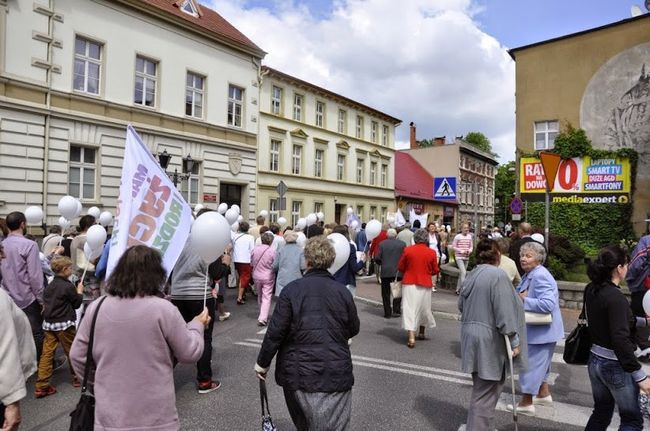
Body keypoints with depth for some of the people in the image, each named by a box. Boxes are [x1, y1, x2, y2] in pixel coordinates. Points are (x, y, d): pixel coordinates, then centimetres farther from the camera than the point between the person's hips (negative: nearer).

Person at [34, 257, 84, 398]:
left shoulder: (50, 285, 8)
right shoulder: (69, 286, -14)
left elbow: (45, 301, 17)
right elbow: (77, 304, -5)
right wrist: (79, 291, 9)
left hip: (48, 323, 6)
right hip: (64, 324, -6)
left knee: (47, 353, 5)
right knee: (72, 351, 10)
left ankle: (41, 386, 4)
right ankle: (77, 377, 25)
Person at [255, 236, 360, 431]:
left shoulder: (292, 289, -8)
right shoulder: (343, 291, -1)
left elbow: (275, 332, -9)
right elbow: (354, 329, 9)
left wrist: (262, 362, 4)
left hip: (299, 372, 0)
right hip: (336, 373, 1)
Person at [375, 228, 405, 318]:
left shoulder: (382, 244, -3)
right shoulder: (402, 244, -3)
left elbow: (377, 258, -6)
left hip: (385, 272, 0)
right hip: (398, 271, 0)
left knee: (386, 293, 9)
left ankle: (387, 313, 12)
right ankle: (396, 311, 10)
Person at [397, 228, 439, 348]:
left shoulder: (407, 250, -7)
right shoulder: (432, 253, -6)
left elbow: (400, 268, 0)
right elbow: (435, 271, 2)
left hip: (409, 284, -1)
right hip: (425, 285, 2)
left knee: (410, 308, -2)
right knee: (423, 308, 19)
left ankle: (411, 337, -13)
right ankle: (421, 333, 35)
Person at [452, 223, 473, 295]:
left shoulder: (469, 236, 4)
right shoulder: (458, 236, -9)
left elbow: (471, 246, 12)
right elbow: (453, 246, -8)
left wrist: (469, 251, -9)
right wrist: (462, 251, -15)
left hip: (466, 257, 5)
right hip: (459, 257, -5)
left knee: (461, 273, 12)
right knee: (463, 272, -16)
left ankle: (458, 290, 22)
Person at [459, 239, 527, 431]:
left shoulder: (472, 275, 8)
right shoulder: (498, 275, -17)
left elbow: (461, 304, 17)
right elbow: (505, 312, -20)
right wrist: (514, 341, -12)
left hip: (471, 336, 9)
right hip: (489, 341, -8)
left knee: (482, 389, 23)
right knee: (485, 393, 3)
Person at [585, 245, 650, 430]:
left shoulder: (592, 290, 0)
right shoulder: (615, 297, -24)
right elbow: (620, 340, -28)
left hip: (595, 360, 7)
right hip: (615, 366, -7)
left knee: (601, 413, 22)